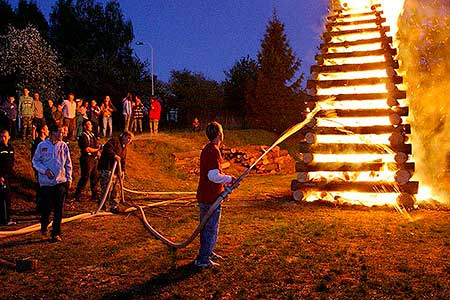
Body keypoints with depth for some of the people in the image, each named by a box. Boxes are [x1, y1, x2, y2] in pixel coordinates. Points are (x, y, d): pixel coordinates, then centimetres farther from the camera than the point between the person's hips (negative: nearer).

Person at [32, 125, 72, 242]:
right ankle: (44, 228, 31)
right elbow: (35, 161, 5)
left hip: (61, 181, 2)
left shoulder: (64, 146, 4)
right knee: (47, 207, 2)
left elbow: (68, 163, 10)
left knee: (59, 209, 1)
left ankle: (56, 233, 11)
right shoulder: (42, 146, -1)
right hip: (46, 182, -1)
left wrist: (69, 178, 6)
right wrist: (45, 170, -10)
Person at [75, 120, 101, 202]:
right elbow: (87, 149, -20)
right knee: (85, 178, -4)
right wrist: (97, 150, -11)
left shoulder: (92, 134, 15)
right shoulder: (83, 136, -14)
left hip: (94, 158, 9)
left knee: (95, 177, 13)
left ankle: (95, 195, 22)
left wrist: (98, 151, 5)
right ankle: (77, 195, 7)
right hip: (87, 159, -9)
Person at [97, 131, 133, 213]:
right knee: (107, 188, -13)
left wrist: (123, 170, 11)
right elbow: (107, 148, -24)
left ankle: (114, 207, 16)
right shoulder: (115, 141, -6)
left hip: (115, 170, 9)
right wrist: (114, 155, -27)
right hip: (106, 169, -9)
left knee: (114, 190, 10)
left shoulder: (124, 148, 22)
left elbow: (123, 161, 22)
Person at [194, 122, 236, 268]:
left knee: (206, 226, 21)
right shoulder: (214, 151, -19)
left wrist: (226, 180, 15)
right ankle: (203, 259, 7)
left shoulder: (206, 149, 11)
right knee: (211, 228, 0)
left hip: (203, 195, 10)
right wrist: (229, 178, -12)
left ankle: (207, 252, 35)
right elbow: (214, 176, -26)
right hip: (211, 197, -10)